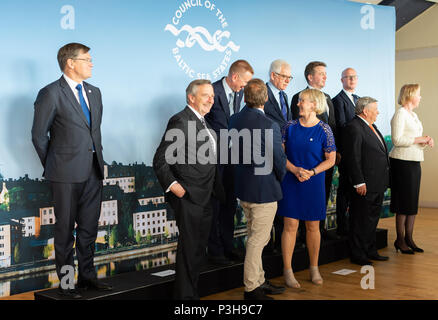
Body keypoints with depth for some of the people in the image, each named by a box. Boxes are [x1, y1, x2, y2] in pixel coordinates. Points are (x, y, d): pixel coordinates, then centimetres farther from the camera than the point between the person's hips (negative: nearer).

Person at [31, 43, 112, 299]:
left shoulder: (94, 92, 12)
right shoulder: (51, 93, -9)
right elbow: (39, 136, -5)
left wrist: (98, 159, 15)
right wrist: (53, 166, 1)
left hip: (93, 171, 6)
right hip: (66, 174, -6)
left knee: (89, 227, 13)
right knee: (65, 229, 4)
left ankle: (87, 275, 26)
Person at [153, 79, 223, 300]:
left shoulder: (202, 122, 16)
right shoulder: (181, 121, -14)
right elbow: (160, 160, -17)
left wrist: (215, 191, 16)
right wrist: (173, 185, -23)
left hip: (204, 199, 10)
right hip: (188, 198, -10)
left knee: (199, 249, 16)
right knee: (189, 250, -2)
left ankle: (192, 292, 29)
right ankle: (185, 295, 10)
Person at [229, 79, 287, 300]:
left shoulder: (234, 120, 0)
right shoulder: (268, 125, -21)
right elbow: (278, 159, -13)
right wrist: (280, 178, 5)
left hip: (243, 189, 8)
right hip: (263, 190, -7)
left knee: (255, 238, 19)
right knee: (258, 240, 3)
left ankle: (259, 281, 31)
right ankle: (251, 288, 12)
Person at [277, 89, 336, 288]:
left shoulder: (324, 129, -3)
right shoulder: (290, 127, 2)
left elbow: (331, 160, -2)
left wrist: (312, 172, -15)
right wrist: (294, 169, -13)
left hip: (314, 184, -1)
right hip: (291, 182, 1)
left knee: (313, 227, 8)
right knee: (290, 226, 0)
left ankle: (314, 269, 24)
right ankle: (288, 271, 8)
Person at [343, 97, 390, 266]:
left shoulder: (371, 126, 16)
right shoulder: (354, 127, -15)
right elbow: (353, 158, -20)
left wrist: (384, 180, 19)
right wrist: (359, 182, -22)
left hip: (378, 185, 10)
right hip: (365, 185, -10)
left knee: (372, 219, 18)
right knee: (361, 221, 0)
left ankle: (370, 251, 29)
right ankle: (358, 255, 10)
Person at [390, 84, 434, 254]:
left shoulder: (413, 115, 18)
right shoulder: (400, 114, -10)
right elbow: (396, 139, -18)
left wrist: (426, 141, 5)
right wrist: (418, 139, -16)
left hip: (415, 162, 9)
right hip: (402, 162, -9)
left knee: (413, 203, 10)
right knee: (403, 203, -4)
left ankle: (409, 238, 18)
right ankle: (400, 240, 5)